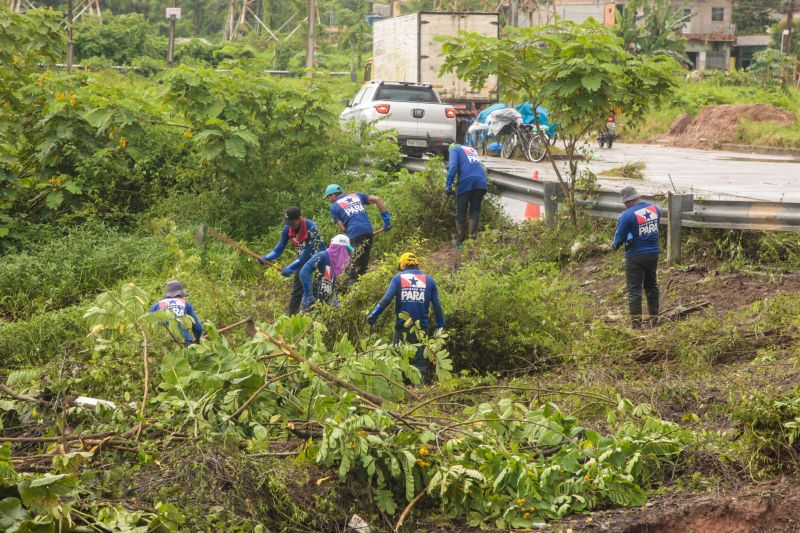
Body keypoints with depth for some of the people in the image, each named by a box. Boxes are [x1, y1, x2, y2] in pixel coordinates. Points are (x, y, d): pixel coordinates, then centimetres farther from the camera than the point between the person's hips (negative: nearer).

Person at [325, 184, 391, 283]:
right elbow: (377, 199, 13)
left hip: (355, 234, -5)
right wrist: (386, 218, 12)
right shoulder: (356, 196, 22)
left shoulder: (334, 207, 10)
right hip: (368, 231, 5)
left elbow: (343, 228, 3)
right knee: (364, 264, 13)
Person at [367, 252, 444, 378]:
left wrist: (373, 315, -15)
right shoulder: (428, 280, 8)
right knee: (419, 362, 6)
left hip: (402, 326, -1)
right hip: (422, 327, 1)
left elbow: (387, 298, -12)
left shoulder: (398, 278, 2)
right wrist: (440, 326, 11)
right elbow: (437, 305, 6)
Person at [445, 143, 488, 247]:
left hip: (466, 182, -4)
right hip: (481, 181, 4)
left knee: (461, 212, 6)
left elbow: (453, 166, -6)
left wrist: (448, 185, -9)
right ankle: (473, 237, -4)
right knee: (475, 210, 11)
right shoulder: (472, 149, 30)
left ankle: (459, 242, 7)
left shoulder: (454, 149, 12)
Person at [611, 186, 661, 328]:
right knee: (652, 286, 20)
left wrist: (614, 245, 8)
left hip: (635, 256, -6)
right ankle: (654, 317, 28)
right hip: (653, 253, 6)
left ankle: (636, 321, 0)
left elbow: (620, 237, -12)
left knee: (634, 289, 2)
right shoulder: (655, 209, 0)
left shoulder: (627, 215, -18)